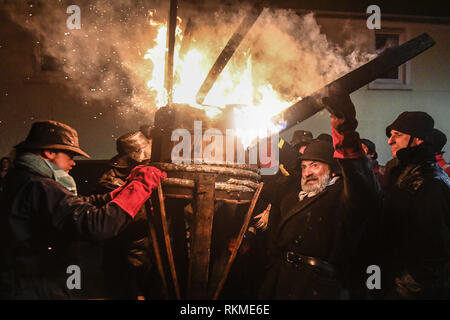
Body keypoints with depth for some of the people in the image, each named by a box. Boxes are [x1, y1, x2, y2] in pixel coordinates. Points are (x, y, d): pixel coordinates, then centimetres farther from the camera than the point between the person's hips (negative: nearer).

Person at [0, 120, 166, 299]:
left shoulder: (21, 181, 11)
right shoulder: (39, 188, -21)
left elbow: (86, 205, 9)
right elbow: (97, 226, -31)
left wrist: (129, 186, 3)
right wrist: (140, 184, -20)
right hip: (39, 293, -10)